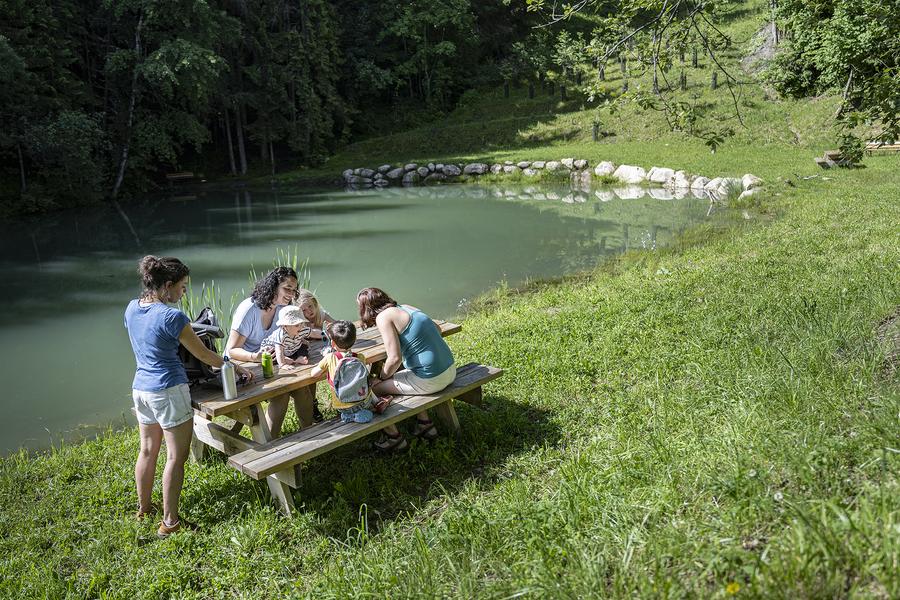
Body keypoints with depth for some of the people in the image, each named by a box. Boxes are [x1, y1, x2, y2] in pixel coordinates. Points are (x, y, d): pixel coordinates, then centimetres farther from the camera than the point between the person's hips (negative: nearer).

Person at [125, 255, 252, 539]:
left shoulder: (132, 308, 4)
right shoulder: (171, 317, -19)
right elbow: (203, 354, -11)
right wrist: (236, 368, 2)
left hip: (140, 388, 8)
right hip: (169, 391, -8)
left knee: (148, 450, 21)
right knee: (176, 457, 2)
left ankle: (144, 507, 36)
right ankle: (170, 522, 9)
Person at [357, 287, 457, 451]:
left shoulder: (383, 317, -10)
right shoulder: (406, 307, 12)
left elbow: (395, 359, -17)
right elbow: (437, 330, 22)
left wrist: (382, 377, 1)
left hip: (431, 380, -8)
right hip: (450, 370, 8)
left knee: (373, 387, 5)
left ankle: (393, 437, 19)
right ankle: (425, 425, 35)